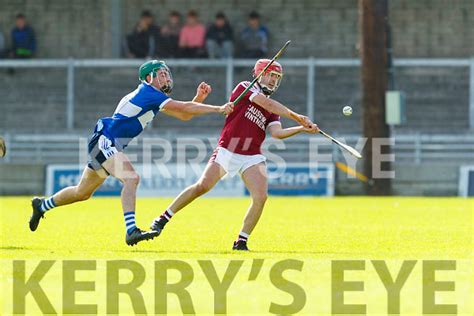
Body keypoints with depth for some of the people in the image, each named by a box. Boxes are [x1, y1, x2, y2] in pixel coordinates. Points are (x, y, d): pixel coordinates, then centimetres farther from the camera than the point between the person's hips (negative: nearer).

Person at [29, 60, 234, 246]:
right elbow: (184, 108, -19)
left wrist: (199, 98, 0)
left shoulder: (154, 97, 14)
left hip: (104, 146, 10)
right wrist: (219, 109, -16)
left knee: (82, 193, 21)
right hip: (105, 141, -10)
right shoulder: (148, 92, -15)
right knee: (131, 178, -29)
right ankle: (131, 230, -39)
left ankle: (42, 205, 41)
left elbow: (184, 115, 15)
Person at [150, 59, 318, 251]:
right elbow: (266, 103, -14)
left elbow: (277, 132, -2)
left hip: (252, 157, 4)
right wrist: (295, 116, -17)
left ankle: (241, 242, -3)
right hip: (227, 151, -4)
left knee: (261, 197, -15)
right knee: (202, 186, -13)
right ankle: (163, 219, 2)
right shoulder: (245, 88, 2)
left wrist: (302, 129, -15)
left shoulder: (272, 111, 16)